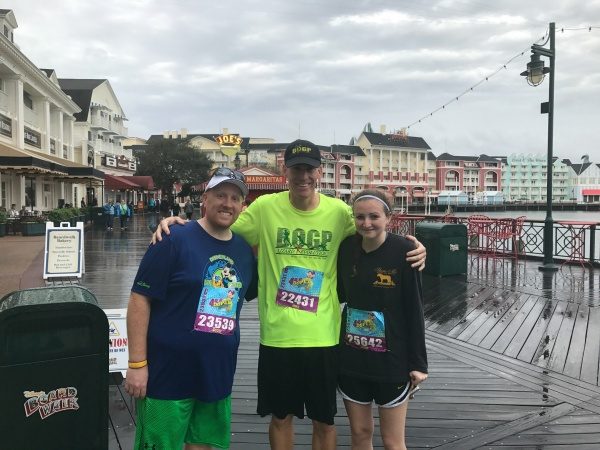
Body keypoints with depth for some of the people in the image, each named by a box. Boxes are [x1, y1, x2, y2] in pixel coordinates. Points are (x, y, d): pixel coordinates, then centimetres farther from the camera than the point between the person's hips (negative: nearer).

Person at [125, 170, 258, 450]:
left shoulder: (244, 249, 5)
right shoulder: (175, 240, -12)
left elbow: (253, 292, 23)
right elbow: (139, 299, -13)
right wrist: (137, 363, -15)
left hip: (218, 372, 6)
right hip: (169, 370, -5)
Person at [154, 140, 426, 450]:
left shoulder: (339, 211, -4)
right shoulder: (265, 207, -6)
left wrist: (411, 247, -9)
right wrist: (177, 223, -11)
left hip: (323, 335, 1)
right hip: (277, 334, 0)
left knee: (324, 421, 16)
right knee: (280, 416, 18)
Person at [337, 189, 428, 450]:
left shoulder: (403, 251, -13)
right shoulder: (346, 248, -2)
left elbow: (414, 309, -10)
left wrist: (417, 362, -9)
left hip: (391, 359, -3)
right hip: (351, 359, 4)